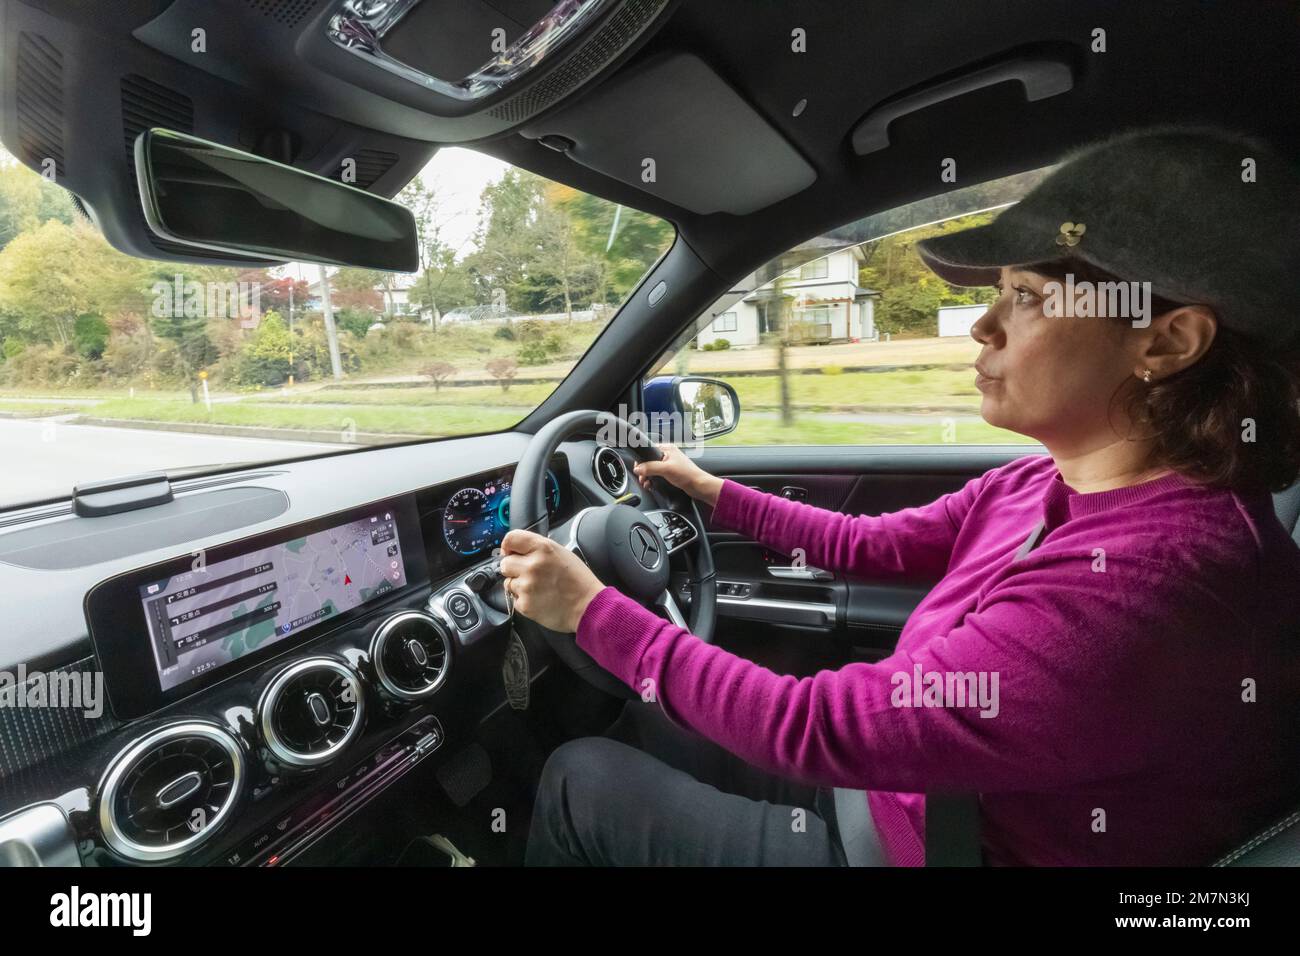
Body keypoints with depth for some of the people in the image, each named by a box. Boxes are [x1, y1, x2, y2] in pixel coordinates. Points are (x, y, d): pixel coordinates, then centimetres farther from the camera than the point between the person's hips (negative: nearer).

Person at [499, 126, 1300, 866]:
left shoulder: (1152, 582, -35)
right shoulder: (1044, 486, -7)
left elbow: (818, 729, -31)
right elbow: (872, 546, 7)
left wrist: (594, 609, -21)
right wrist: (715, 493, 17)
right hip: (903, 791, 7)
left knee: (582, 778, 2)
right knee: (650, 724, 17)